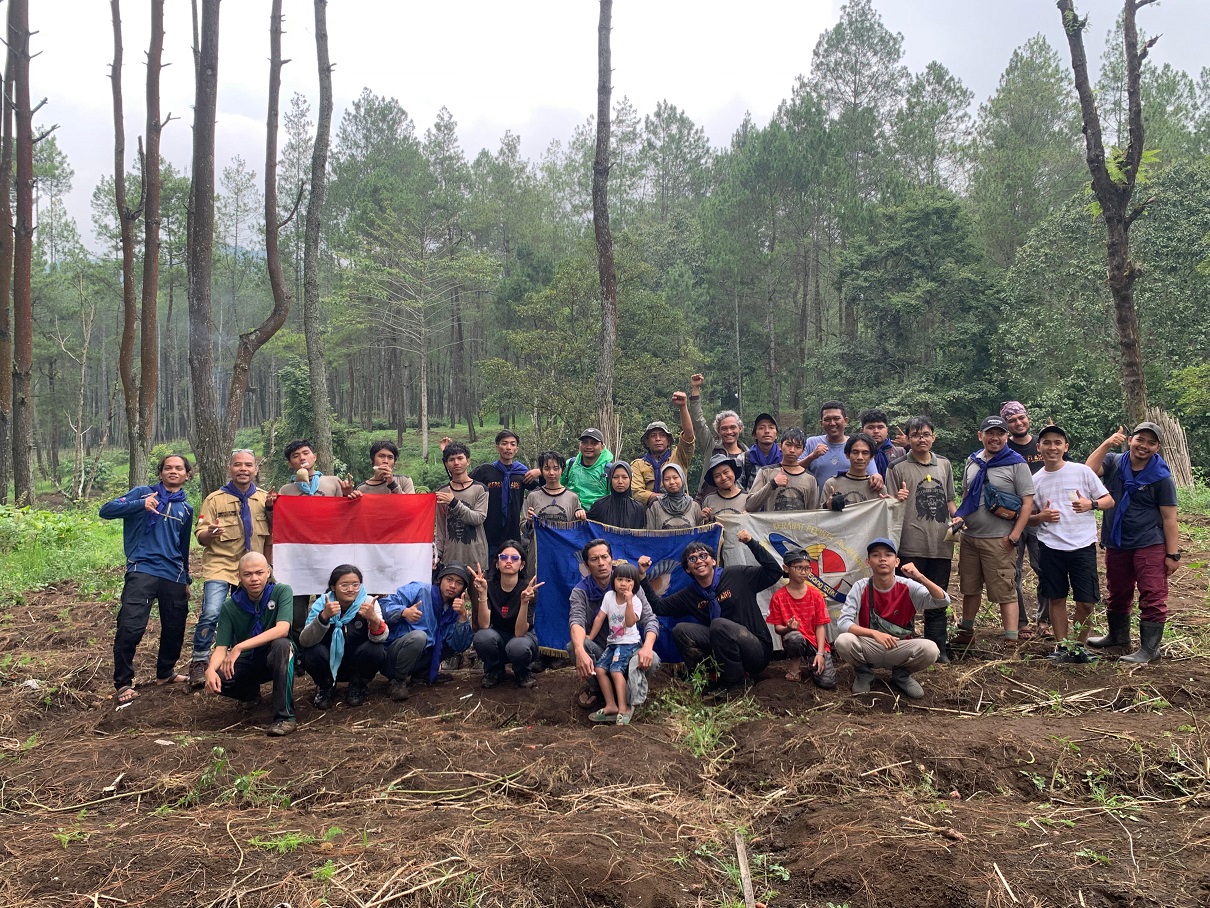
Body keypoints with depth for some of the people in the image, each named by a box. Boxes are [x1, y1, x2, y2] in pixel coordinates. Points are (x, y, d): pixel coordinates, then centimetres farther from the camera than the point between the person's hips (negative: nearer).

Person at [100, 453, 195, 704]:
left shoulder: (186, 509, 16)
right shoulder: (142, 493, 4)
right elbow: (106, 510, -8)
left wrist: (186, 579, 27)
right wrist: (141, 504, -21)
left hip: (174, 576, 5)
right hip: (142, 570, -5)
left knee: (175, 628, 10)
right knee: (130, 627, -15)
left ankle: (166, 672, 33)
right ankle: (123, 683, -2)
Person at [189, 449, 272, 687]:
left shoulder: (265, 498, 5)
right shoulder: (215, 499, -2)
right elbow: (200, 536, -7)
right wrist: (209, 534, -27)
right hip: (220, 565, -3)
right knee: (211, 613, -19)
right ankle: (199, 662, -4)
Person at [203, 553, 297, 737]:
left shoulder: (282, 592, -15)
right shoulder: (230, 606, -8)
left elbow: (282, 629, -30)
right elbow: (221, 647, -12)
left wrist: (239, 647, -35)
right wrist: (211, 669, -35)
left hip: (276, 660, -3)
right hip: (246, 662, 3)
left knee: (282, 645, -36)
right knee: (217, 677, -27)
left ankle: (285, 716, -28)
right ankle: (250, 692, 11)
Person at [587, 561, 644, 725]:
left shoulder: (635, 601, -10)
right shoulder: (609, 596, 1)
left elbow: (630, 622, -24)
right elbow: (599, 618, 4)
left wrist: (629, 602, -32)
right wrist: (589, 638, 3)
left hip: (628, 643, -5)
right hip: (612, 642, 5)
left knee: (615, 669, -24)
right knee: (600, 669, -11)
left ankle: (623, 708, -18)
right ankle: (611, 706, -5)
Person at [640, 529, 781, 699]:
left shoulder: (737, 575, -4)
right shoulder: (689, 595, 9)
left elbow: (774, 572, -8)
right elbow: (658, 606, 6)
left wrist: (752, 543, -17)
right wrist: (643, 576, -2)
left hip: (758, 651, -5)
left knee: (719, 624, -32)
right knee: (681, 630, -12)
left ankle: (734, 684, -17)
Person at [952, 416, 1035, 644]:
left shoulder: (1016, 463, -6)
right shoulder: (972, 461, 11)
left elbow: (1027, 502, -9)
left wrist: (1014, 536, -14)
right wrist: (960, 517, 7)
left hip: (998, 540, -6)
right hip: (969, 537, 6)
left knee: (1005, 591, -4)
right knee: (970, 588, 16)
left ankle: (1012, 640, 0)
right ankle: (966, 631, 29)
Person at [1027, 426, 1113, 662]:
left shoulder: (1082, 471, 1)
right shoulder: (1035, 480, 8)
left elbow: (1109, 500, 4)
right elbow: (1029, 518, 14)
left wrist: (1091, 504, -17)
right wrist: (1041, 517, -8)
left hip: (1082, 546, -2)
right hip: (1050, 547, 2)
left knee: (1085, 601, -1)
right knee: (1055, 598, 7)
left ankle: (1079, 645, 18)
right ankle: (1063, 646, 19)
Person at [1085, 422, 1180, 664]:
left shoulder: (1161, 477, -7)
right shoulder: (1114, 463, 2)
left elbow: (1169, 518, -8)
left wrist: (1173, 554, -11)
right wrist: (1107, 444, -22)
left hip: (1149, 545, -4)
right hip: (1116, 544, 4)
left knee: (1153, 597, -6)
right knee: (1117, 594, 19)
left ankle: (1149, 648, 0)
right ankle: (1118, 635, 37)